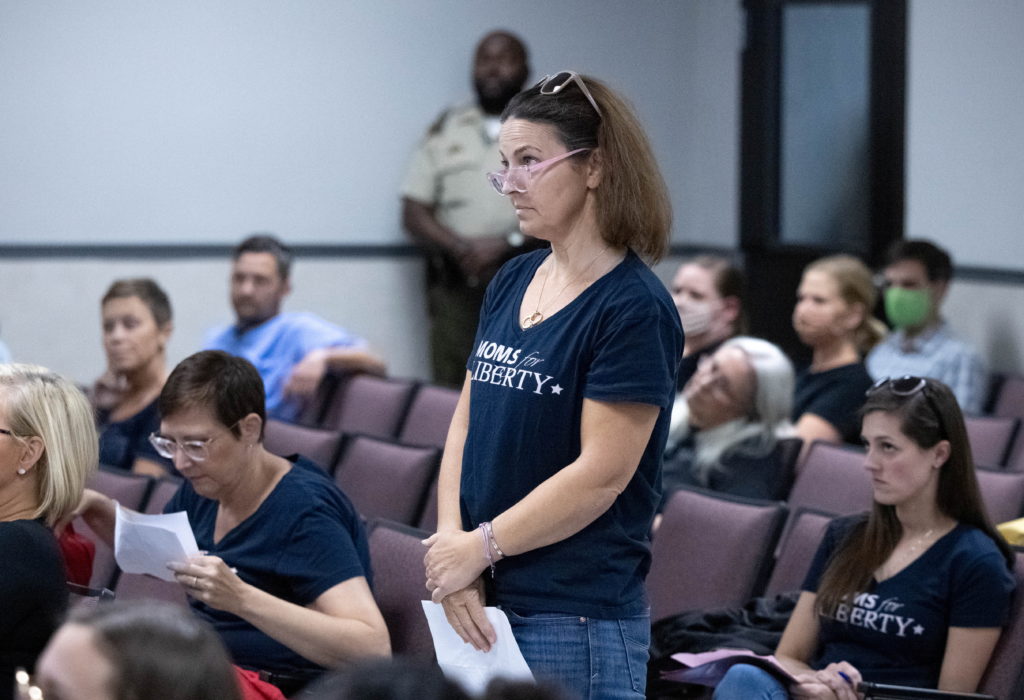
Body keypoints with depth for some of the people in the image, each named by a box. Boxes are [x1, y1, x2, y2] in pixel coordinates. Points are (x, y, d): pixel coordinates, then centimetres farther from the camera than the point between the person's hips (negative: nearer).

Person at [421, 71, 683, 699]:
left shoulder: (635, 309, -11)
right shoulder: (512, 283, 12)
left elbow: (601, 474, -15)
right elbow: (466, 425, 10)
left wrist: (481, 547, -10)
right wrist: (451, 544, -5)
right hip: (485, 605, 7)